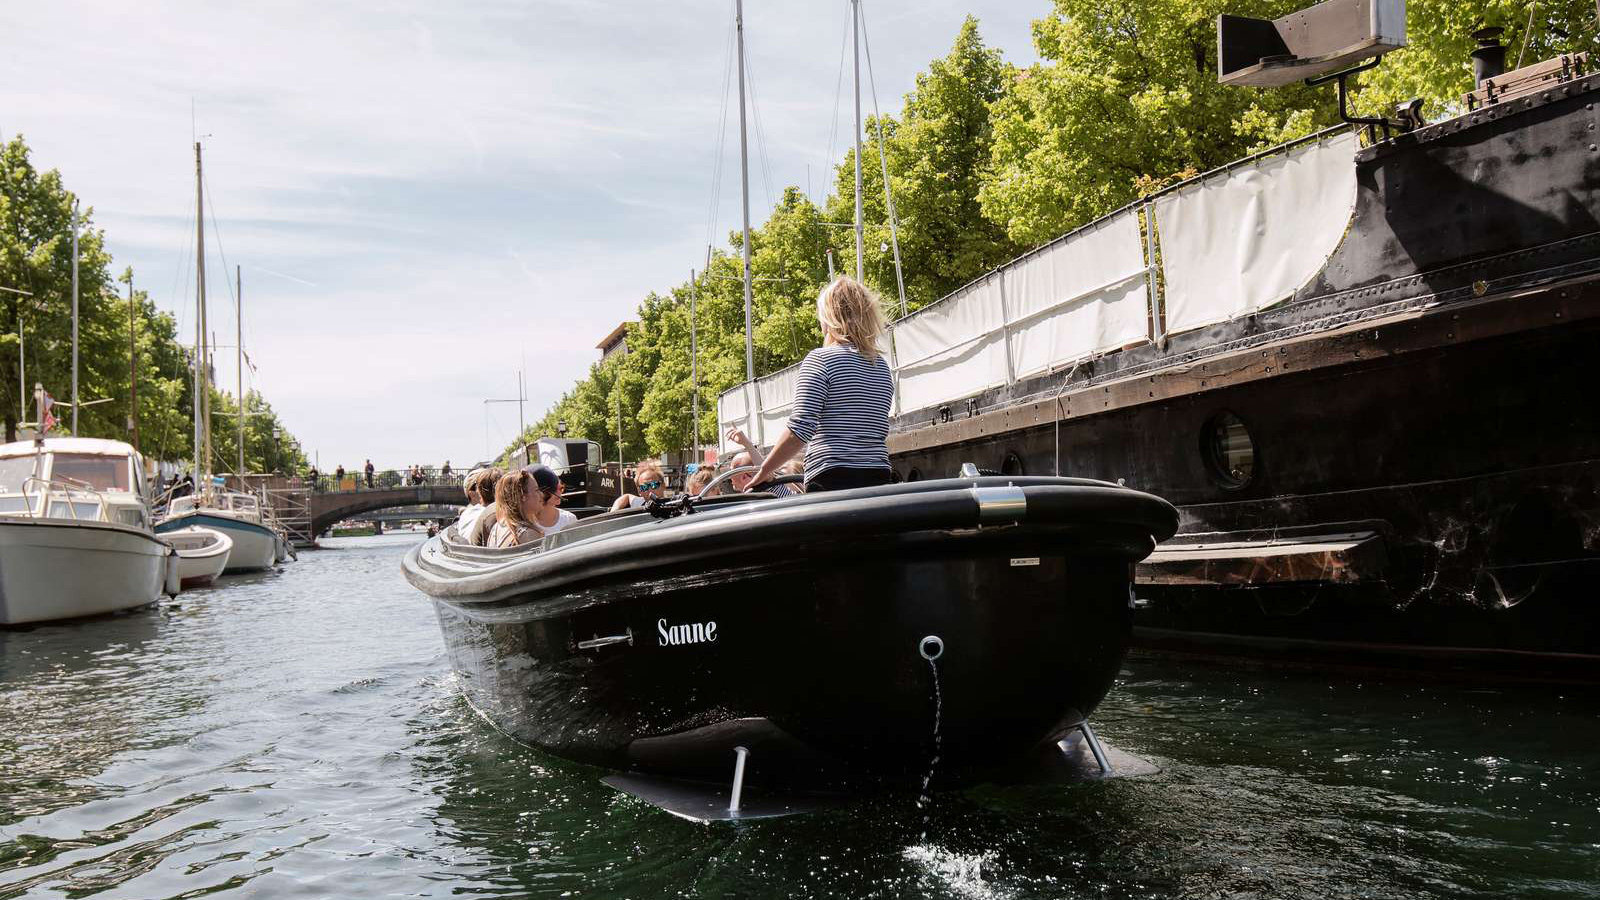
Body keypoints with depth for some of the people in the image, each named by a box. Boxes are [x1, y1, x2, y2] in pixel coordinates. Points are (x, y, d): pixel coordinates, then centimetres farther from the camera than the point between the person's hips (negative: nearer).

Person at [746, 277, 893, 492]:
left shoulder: (821, 359, -4)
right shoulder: (882, 366, 17)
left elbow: (800, 429, -12)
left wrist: (764, 471, -4)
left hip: (833, 478, -6)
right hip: (879, 477, 6)